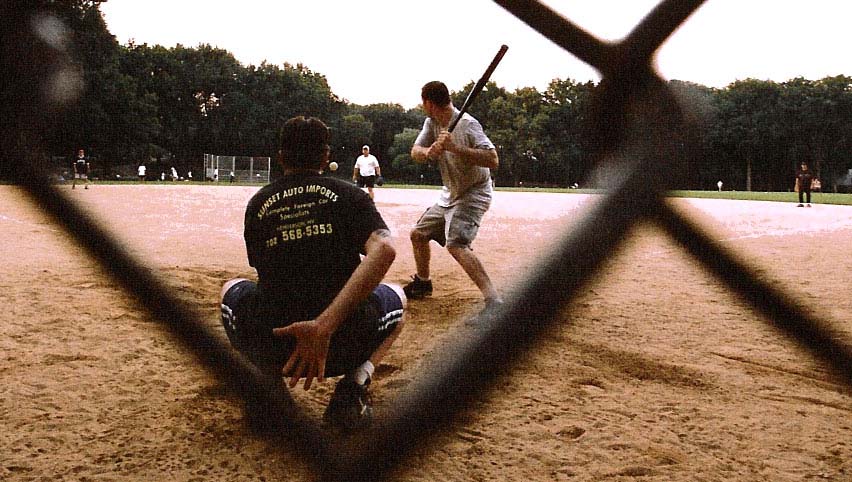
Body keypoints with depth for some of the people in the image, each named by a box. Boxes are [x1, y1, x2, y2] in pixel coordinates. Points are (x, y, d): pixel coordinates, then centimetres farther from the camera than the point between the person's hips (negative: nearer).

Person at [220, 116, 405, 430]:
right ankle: (353, 387, 4)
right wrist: (325, 325, -24)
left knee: (232, 289, 34)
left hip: (271, 350, 2)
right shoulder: (348, 194, 3)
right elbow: (384, 250, -17)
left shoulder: (257, 204, 10)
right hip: (344, 344, -2)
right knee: (396, 297, 31)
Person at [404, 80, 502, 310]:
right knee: (418, 234, 17)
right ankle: (422, 283, 41)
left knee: (456, 244, -29)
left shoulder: (467, 125, -24)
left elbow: (493, 160, -33)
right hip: (449, 195, 9)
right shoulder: (431, 123, 1)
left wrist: (454, 147, -41)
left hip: (473, 194, -9)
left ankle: (494, 301, -36)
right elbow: (415, 152, -5)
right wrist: (430, 152, -29)